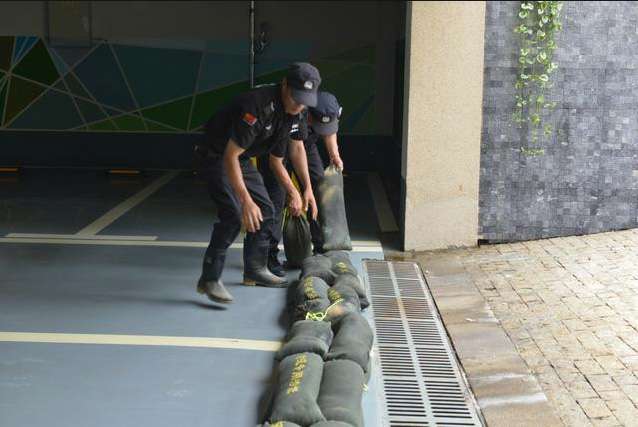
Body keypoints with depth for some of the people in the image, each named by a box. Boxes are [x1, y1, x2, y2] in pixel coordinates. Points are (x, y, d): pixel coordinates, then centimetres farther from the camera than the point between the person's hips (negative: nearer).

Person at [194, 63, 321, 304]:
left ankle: (255, 269, 28)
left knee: (266, 212, 11)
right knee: (234, 215, -24)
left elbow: (296, 146, 9)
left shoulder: (293, 109, -7)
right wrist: (246, 201, -41)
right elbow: (230, 156, -36)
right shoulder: (257, 106, -35)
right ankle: (209, 279, -18)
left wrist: (307, 189, 5)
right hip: (217, 156, -9)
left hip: (242, 159, 9)